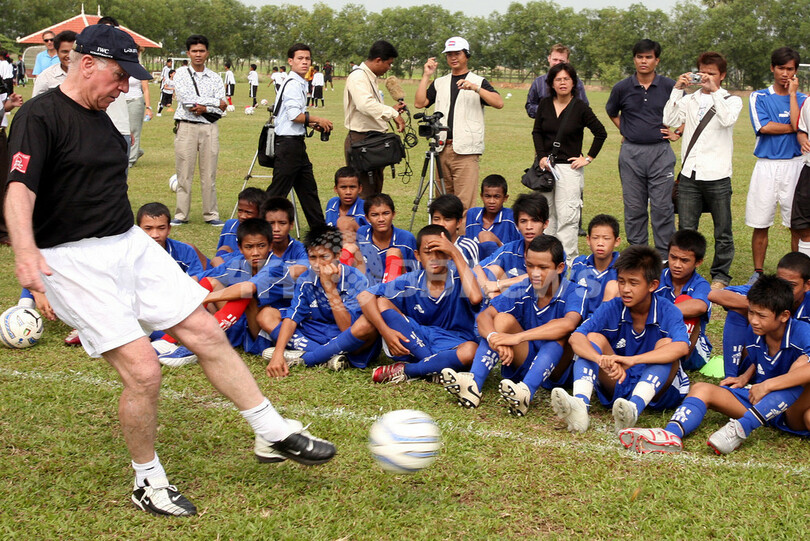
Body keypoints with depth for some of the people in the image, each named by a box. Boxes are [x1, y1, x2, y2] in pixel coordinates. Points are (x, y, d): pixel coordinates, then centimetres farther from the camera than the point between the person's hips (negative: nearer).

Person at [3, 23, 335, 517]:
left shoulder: (101, 118, 14)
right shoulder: (41, 116, -12)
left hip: (131, 245, 8)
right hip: (75, 260, -8)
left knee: (208, 334, 4)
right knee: (144, 371, -14)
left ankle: (274, 434, 16)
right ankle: (148, 481, 9)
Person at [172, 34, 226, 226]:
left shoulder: (215, 78, 10)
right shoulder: (181, 74, 4)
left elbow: (221, 107, 2)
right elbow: (186, 99, -11)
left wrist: (204, 108, -14)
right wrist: (215, 102, -7)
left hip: (209, 128, 2)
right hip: (186, 127, -2)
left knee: (209, 174, 3)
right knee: (184, 173, 0)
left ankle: (211, 214, 10)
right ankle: (181, 215, 8)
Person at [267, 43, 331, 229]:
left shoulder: (300, 84, 18)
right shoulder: (293, 84, -13)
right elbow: (294, 115, -21)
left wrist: (312, 125, 13)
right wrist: (316, 119, -10)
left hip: (296, 144, 10)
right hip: (288, 143, -10)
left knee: (308, 188, 14)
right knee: (278, 189, -7)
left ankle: (319, 227, 21)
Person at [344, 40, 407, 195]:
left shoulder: (371, 77, 19)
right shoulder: (358, 76, -14)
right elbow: (365, 104, -33)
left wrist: (391, 110, 17)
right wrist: (392, 113, -32)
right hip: (361, 139, -11)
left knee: (375, 191, 14)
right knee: (365, 192, -10)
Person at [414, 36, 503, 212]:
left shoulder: (478, 81, 7)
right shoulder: (439, 83, 19)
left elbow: (499, 103, -9)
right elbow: (419, 103, 6)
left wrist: (475, 88, -21)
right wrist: (426, 76, 2)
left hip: (466, 151, -4)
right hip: (442, 148, 5)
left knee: (464, 202, -11)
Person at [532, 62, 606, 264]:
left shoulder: (580, 107, -5)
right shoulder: (545, 104, 5)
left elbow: (601, 133, 2)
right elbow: (537, 132, 11)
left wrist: (588, 158, -1)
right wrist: (542, 156, -3)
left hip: (569, 167, -4)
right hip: (547, 165, 4)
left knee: (567, 216, -9)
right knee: (547, 214, 9)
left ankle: (568, 260, -7)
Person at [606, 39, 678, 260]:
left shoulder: (669, 86, -1)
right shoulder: (622, 88, 2)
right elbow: (612, 113, 23)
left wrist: (678, 133, 5)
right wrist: (625, 131, 12)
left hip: (660, 152, -1)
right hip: (631, 153, 2)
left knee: (662, 207, -2)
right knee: (634, 208, 6)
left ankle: (665, 257, 5)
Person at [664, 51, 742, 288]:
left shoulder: (731, 100, 6)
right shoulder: (689, 100, 13)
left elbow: (727, 119, -17)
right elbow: (669, 120, -3)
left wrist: (714, 90, -16)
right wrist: (677, 89, -7)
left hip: (717, 175, -2)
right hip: (689, 175, 2)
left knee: (722, 231, 6)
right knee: (685, 229, 5)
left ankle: (720, 275, 18)